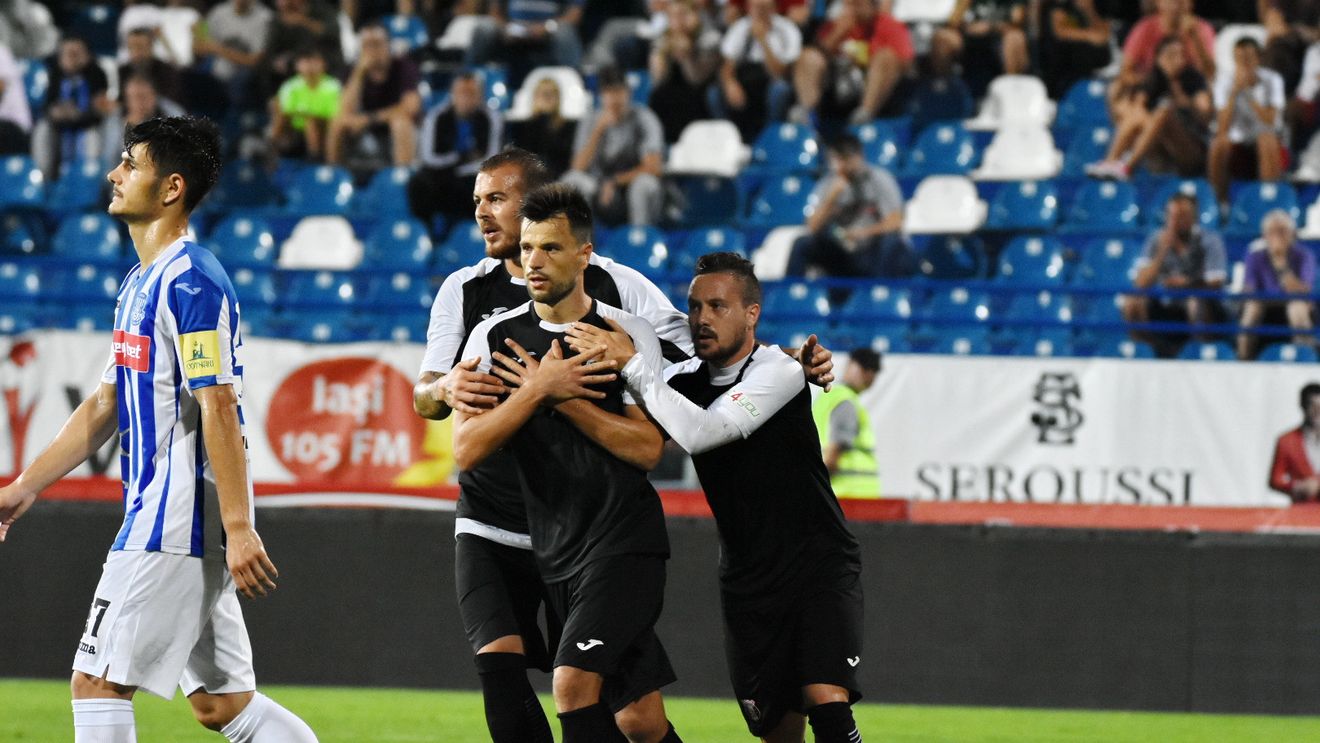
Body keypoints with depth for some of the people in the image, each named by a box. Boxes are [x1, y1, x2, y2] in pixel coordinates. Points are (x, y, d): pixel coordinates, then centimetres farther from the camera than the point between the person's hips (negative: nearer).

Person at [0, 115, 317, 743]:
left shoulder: (190, 281, -14)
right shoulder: (140, 284, 17)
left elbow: (219, 409, -19)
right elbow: (105, 407, 23)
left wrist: (238, 528, -24)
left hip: (177, 522, -10)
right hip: (160, 513, 10)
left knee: (97, 680, -8)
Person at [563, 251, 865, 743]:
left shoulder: (778, 372, -15)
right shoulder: (683, 380, 5)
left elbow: (700, 432, -27)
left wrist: (631, 363, -26)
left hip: (819, 567, -6)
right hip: (748, 584, 6)